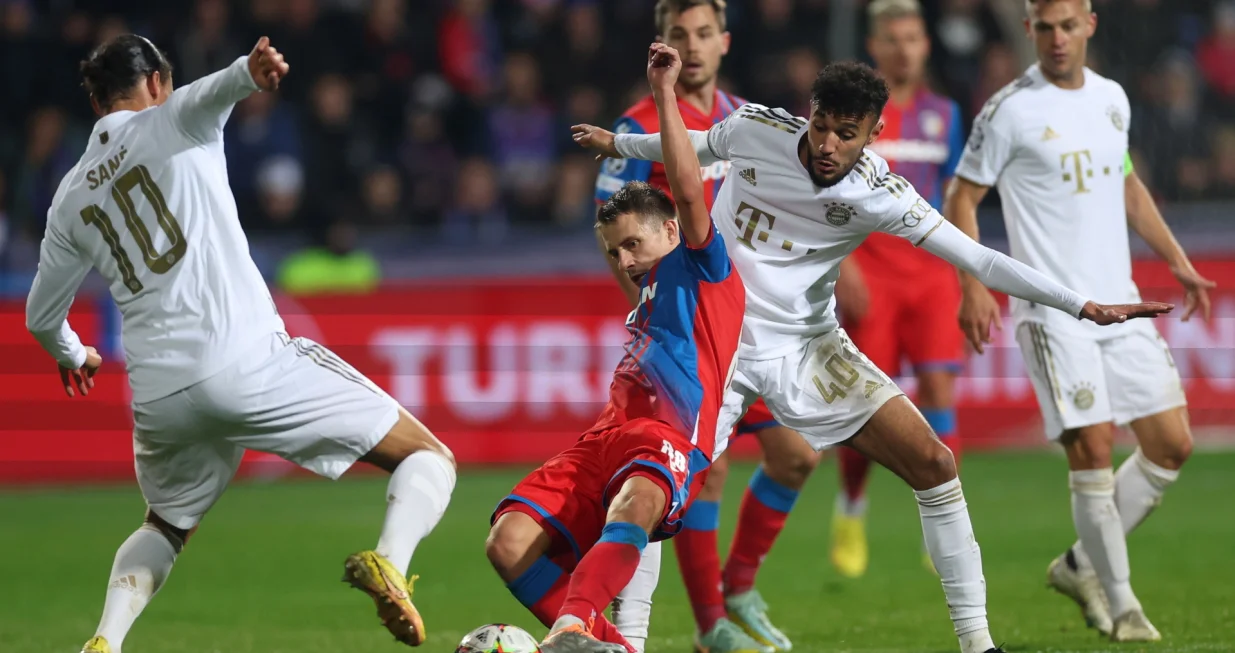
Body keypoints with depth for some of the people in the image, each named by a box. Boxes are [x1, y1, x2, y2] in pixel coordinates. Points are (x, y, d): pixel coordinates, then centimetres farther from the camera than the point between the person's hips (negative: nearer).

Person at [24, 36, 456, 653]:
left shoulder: (70, 198, 19)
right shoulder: (169, 119, 8)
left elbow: (41, 318, 26)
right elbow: (215, 90, -18)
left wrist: (73, 356, 49)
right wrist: (250, 71, -41)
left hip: (158, 392, 5)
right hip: (247, 363, -5)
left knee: (165, 528, 32)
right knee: (428, 459, 3)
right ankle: (389, 561, -27)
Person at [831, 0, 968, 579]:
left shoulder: (941, 114, 11)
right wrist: (839, 261, -14)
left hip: (931, 268, 3)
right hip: (868, 271, -3)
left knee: (939, 387, -10)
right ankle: (850, 512, 21)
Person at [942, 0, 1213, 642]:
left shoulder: (1111, 99, 11)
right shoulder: (1009, 110, -7)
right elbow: (962, 199, -3)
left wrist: (1177, 260, 23)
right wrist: (973, 287, -14)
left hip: (1120, 302, 6)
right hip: (1052, 311, -6)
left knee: (1172, 444, 3)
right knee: (1093, 450, -13)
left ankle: (1082, 565, 18)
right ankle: (1119, 603, -1)